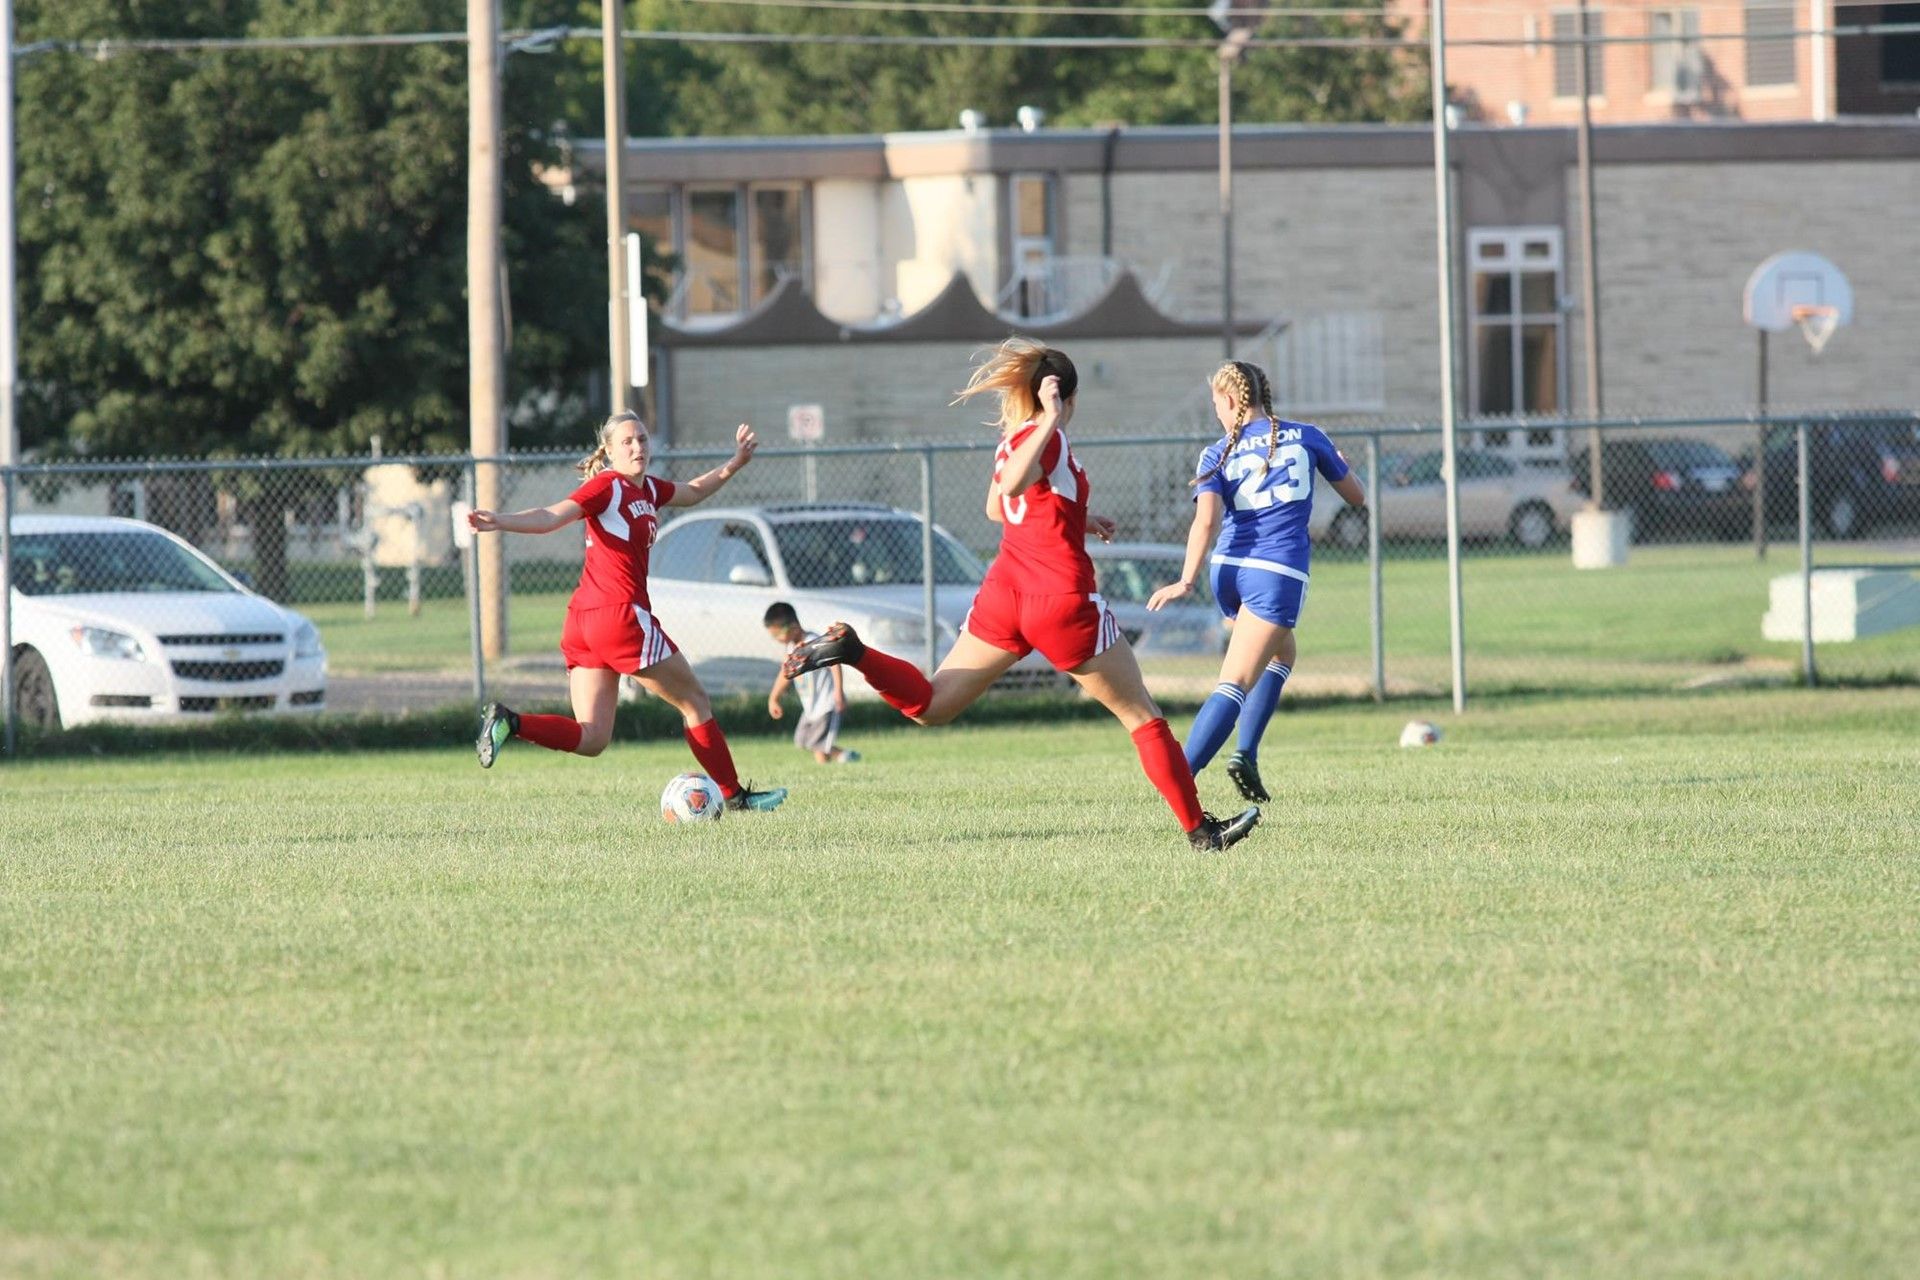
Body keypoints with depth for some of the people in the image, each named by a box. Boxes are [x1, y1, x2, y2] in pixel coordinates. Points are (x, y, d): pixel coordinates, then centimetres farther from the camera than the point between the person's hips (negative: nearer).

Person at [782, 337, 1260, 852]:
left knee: (929, 705, 10)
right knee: (1143, 717, 4)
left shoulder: (1013, 438, 13)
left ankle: (851, 651, -11)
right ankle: (1198, 827, 4)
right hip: (1063, 599, -7)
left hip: (1005, 592, 7)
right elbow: (1014, 484, -33)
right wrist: (1051, 421, -31)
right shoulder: (1045, 438, -13)